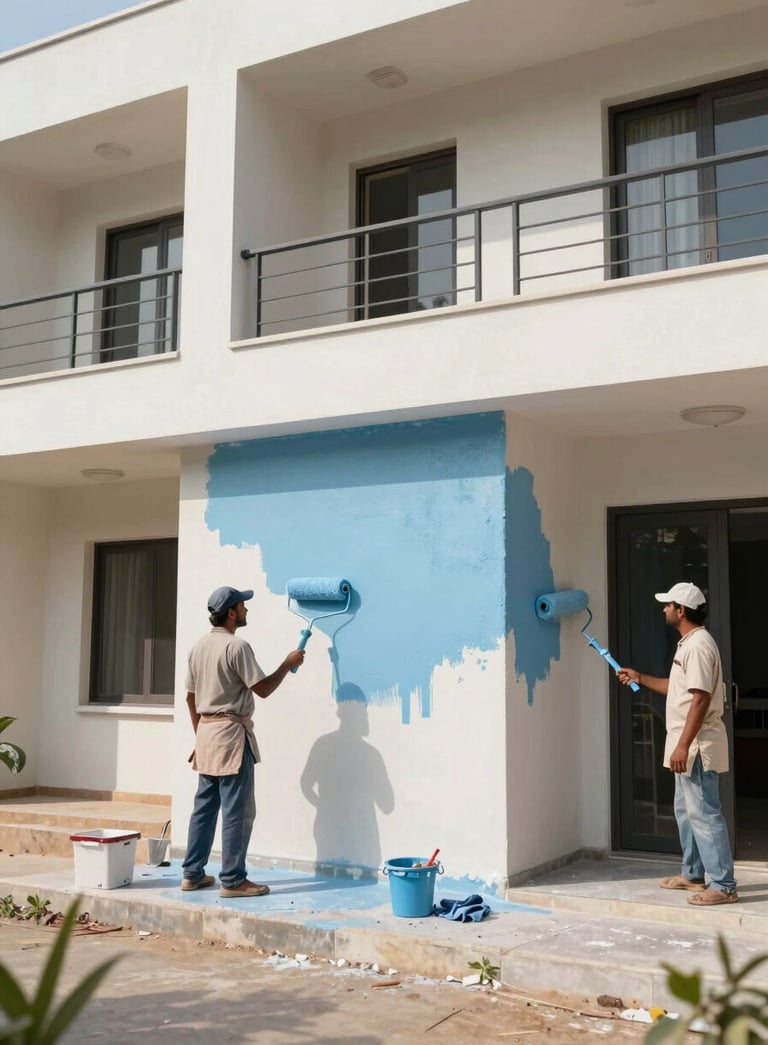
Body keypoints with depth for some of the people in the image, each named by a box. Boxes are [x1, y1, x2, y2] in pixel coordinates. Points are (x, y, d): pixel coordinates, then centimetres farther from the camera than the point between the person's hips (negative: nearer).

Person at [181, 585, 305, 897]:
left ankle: (192, 874, 18)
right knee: (237, 811, -3)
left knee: (204, 807, 13)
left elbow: (191, 697, 16)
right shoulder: (237, 646, -15)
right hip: (231, 733, -9)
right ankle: (232, 880, 1)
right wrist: (288, 663, 0)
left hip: (206, 732, 9)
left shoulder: (198, 647, 12)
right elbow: (263, 689, -13)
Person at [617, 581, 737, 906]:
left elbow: (700, 698, -24)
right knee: (686, 810, 18)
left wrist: (683, 745, -26)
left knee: (704, 813, -7)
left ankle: (723, 885, -2)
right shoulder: (688, 643, 15)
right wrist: (640, 678, 26)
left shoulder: (699, 644, -18)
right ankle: (692, 874, 28)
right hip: (688, 746, 11)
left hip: (698, 746, -11)